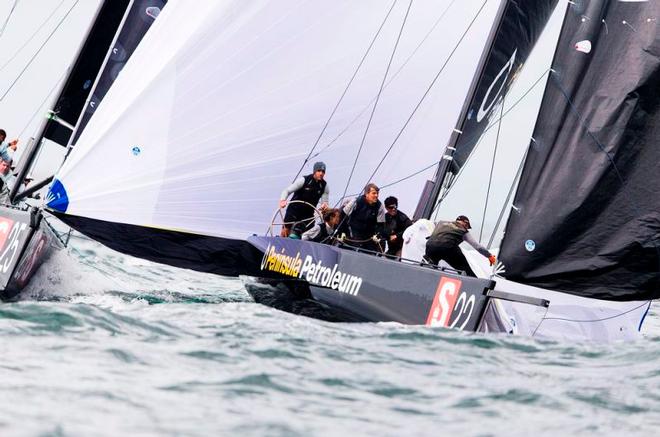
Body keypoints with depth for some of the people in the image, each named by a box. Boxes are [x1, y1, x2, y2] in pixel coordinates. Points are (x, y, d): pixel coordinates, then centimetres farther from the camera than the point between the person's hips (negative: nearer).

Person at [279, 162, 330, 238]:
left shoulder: (324, 186, -4)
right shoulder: (304, 180, -15)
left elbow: (324, 201, -2)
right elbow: (287, 190, -16)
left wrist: (324, 205, -28)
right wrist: (282, 200, -37)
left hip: (308, 213, 4)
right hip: (294, 209, -4)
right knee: (285, 232, -12)